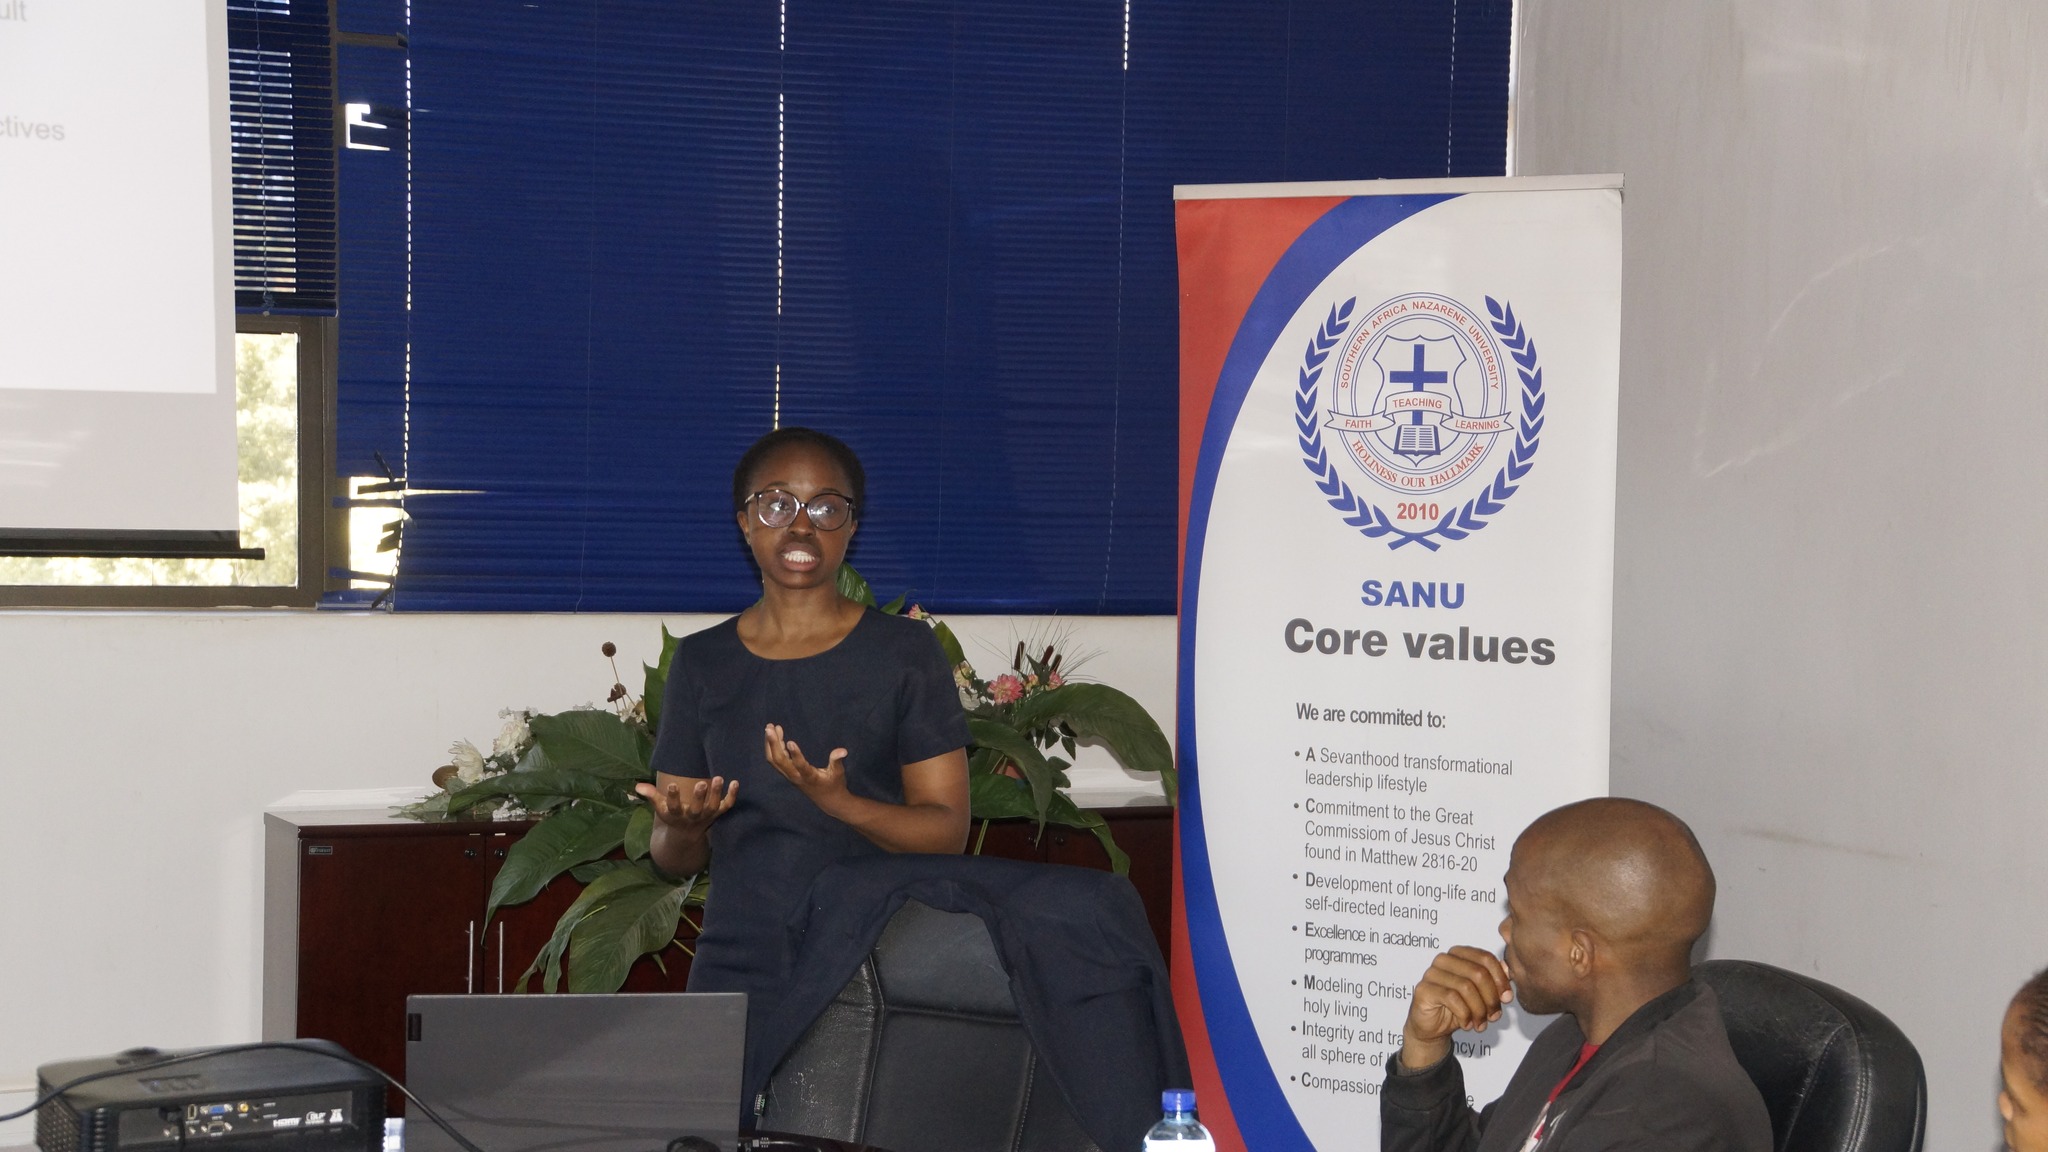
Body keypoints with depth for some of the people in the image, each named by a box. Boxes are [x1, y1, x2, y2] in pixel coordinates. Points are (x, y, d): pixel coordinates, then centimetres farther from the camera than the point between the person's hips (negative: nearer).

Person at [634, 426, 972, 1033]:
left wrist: (838, 802, -23)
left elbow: (947, 833, -5)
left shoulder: (906, 651, -1)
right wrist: (681, 829, -15)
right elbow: (673, 858, 9)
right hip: (736, 978, 2)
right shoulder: (701, 661, 7)